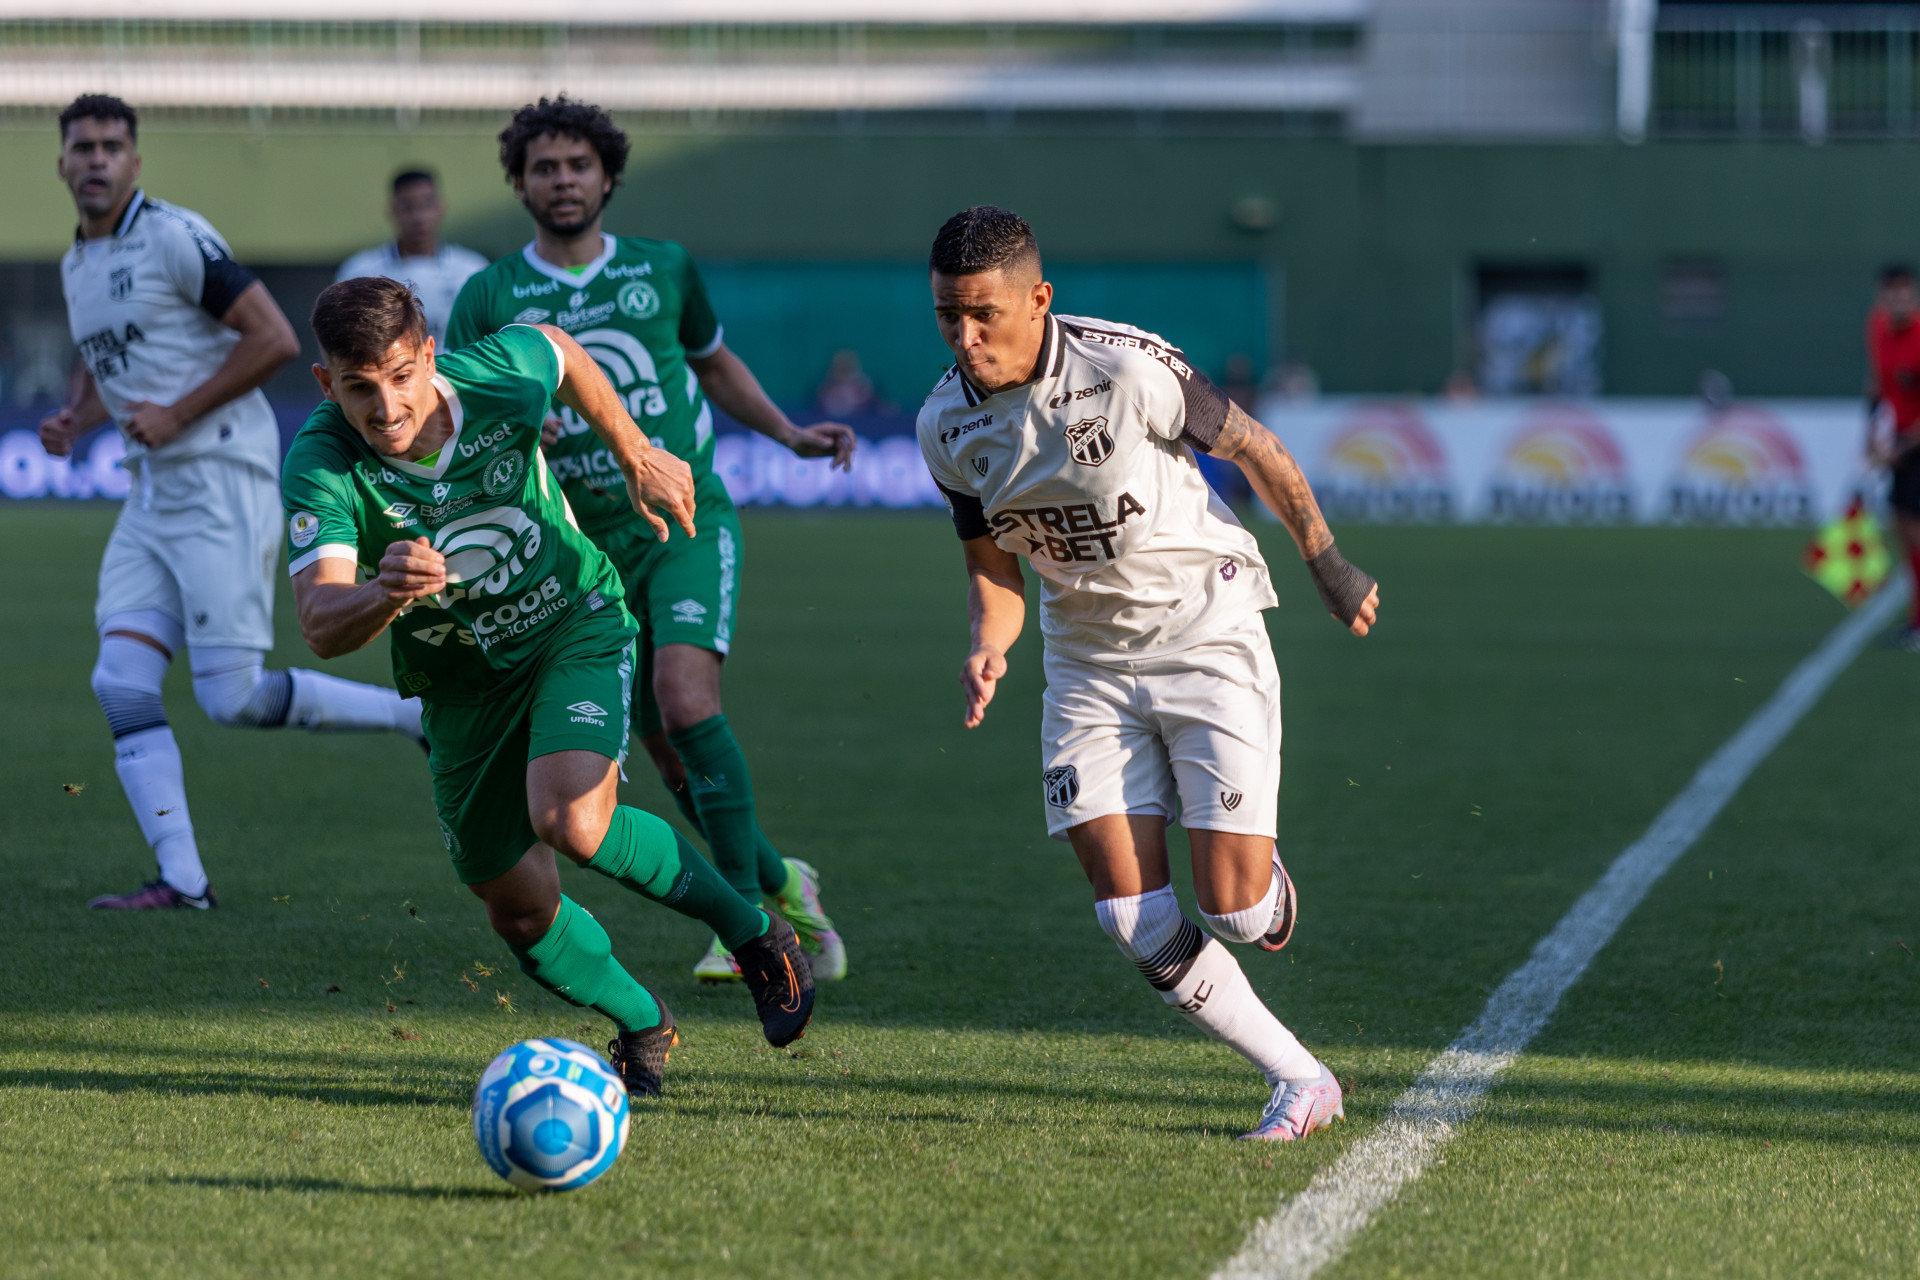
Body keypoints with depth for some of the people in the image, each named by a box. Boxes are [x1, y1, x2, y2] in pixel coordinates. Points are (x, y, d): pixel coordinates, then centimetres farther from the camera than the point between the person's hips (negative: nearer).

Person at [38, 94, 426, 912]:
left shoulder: (174, 238, -11)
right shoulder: (76, 267, 15)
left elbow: (274, 339, -15)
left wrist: (175, 415, -16)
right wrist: (77, 420, 11)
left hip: (221, 485, -8)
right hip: (151, 499, 8)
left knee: (233, 699, -11)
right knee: (121, 683, -5)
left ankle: (416, 717, 6)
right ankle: (181, 879, -4)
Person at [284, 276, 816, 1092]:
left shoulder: (498, 377, -23)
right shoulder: (322, 467, -28)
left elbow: (562, 354, 3)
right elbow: (321, 624, -40)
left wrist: (637, 458, 12)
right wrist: (386, 594, -62)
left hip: (575, 625, -2)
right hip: (462, 682, 2)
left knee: (570, 820, -29)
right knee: (521, 911, 8)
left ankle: (754, 934, -6)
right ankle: (640, 1024, 37)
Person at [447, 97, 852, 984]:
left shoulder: (664, 271, 5)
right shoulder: (489, 297, 2)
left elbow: (712, 361, 24)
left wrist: (789, 434, 13)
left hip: (687, 521, -2)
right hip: (588, 546, 2)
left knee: (685, 694, -25)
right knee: (667, 749, 3)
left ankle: (745, 915, -21)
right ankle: (780, 886, 27)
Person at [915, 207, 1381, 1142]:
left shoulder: (1126, 368, -21)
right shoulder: (947, 425, -5)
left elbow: (1252, 449, -5)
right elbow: (994, 567, 6)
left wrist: (1328, 565, 5)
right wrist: (989, 647, -15)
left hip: (1206, 635, -4)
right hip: (1088, 663, 4)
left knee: (1231, 907, -11)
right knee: (1133, 917, -10)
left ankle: (1269, 890, 29)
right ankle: (1301, 1081, 4)